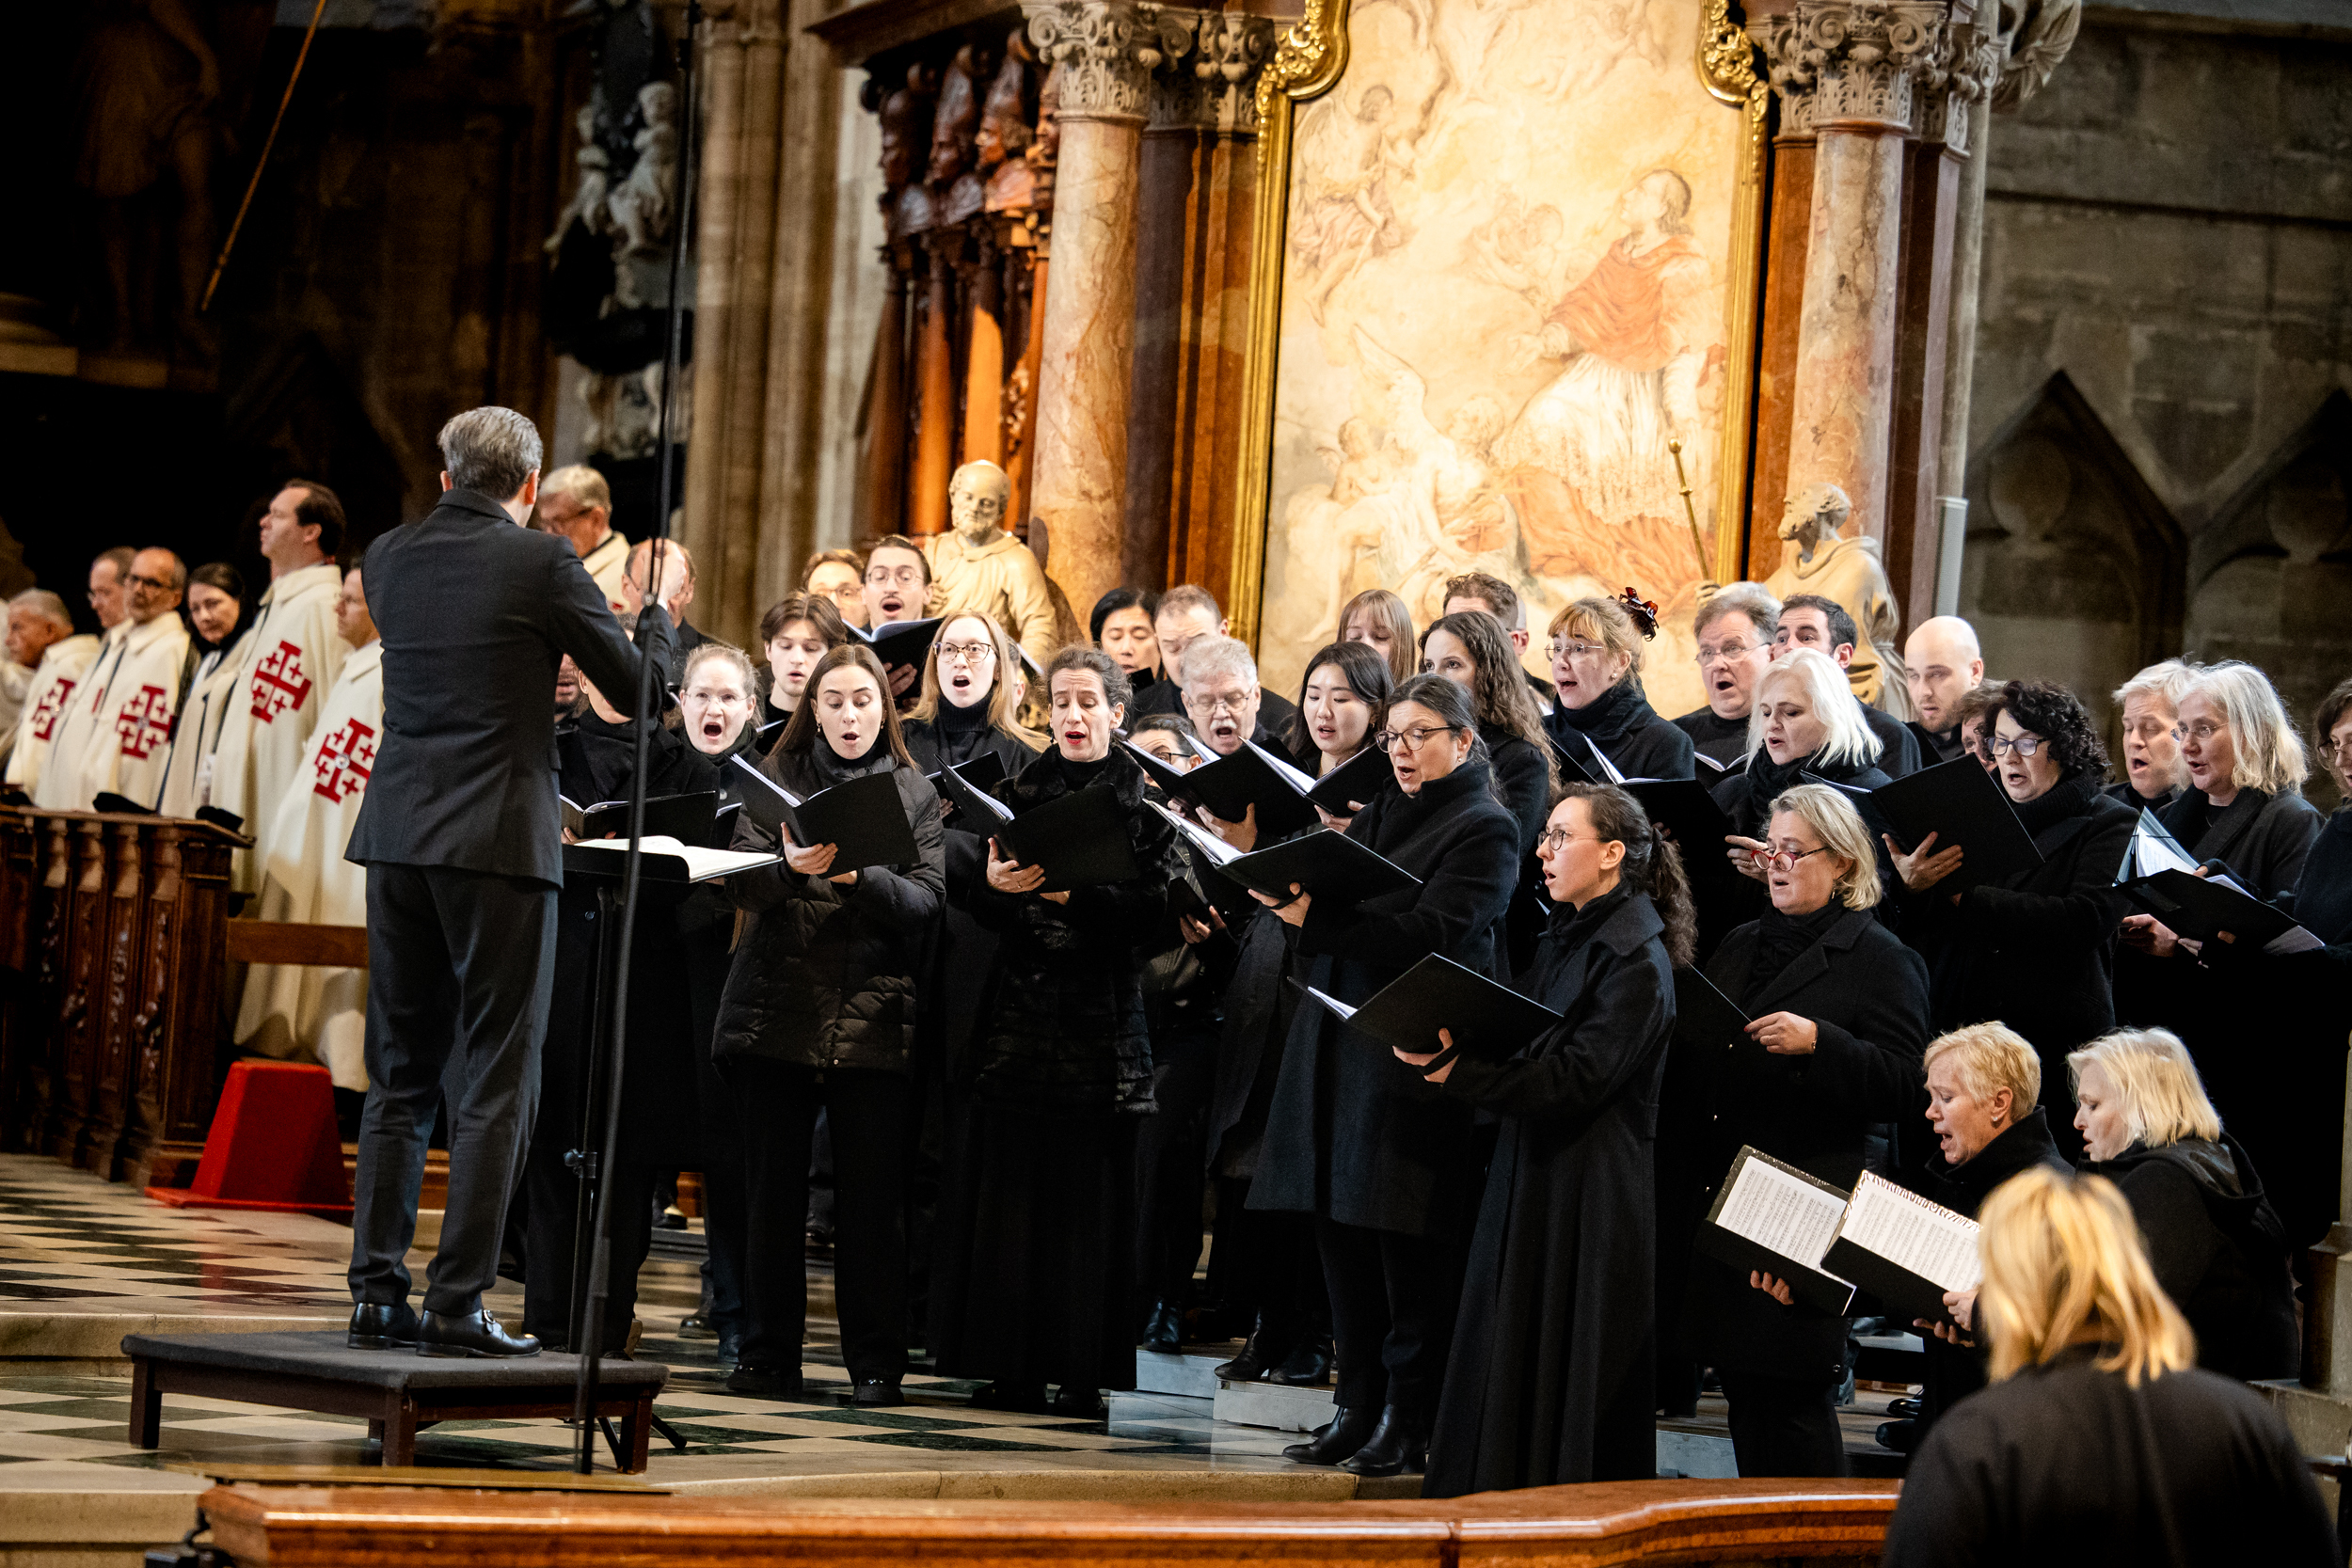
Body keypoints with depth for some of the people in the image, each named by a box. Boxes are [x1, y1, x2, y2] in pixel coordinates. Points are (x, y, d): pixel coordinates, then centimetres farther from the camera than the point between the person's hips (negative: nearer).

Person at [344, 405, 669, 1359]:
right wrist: (658, 610, 17)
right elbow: (638, 684, -2)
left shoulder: (389, 558, 8)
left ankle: (377, 1291, 10)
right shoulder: (540, 564, -8)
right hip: (500, 841, -5)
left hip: (399, 834, 5)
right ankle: (458, 1304, -4)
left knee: (400, 1071, 12)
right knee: (496, 1077, 0)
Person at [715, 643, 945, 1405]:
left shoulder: (913, 793, 10)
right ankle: (770, 1356, 10)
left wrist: (860, 876, -19)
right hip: (777, 1013, 1)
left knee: (872, 1199, -2)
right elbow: (743, 882, -2)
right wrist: (791, 866, -23)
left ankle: (875, 1363, 5)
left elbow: (927, 900, -1)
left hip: (872, 1020, -1)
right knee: (773, 1192, 2)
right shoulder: (777, 776, 10)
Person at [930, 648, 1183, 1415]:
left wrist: (1073, 891, -21)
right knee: (1008, 1189, 0)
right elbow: (976, 904, 5)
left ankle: (1081, 1372, 1)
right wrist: (994, 885, -17)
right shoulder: (1017, 793, 12)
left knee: (1088, 1196, -3)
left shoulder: (1146, 804, 3)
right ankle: (1012, 1369, 5)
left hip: (1102, 1021, -3)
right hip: (1017, 1013, 3)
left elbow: (1152, 910, -7)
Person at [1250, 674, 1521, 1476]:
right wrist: (1292, 895, -3)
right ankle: (1358, 1405, 14)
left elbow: (1432, 936, -17)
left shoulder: (1484, 830, -4)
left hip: (1417, 1059, -7)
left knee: (1407, 1244, -6)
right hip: (1340, 1049, 7)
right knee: (1341, 1235, 7)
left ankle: (1410, 1421, -1)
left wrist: (1315, 918, -25)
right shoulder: (1374, 818, 20)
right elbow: (1338, 921, 19)